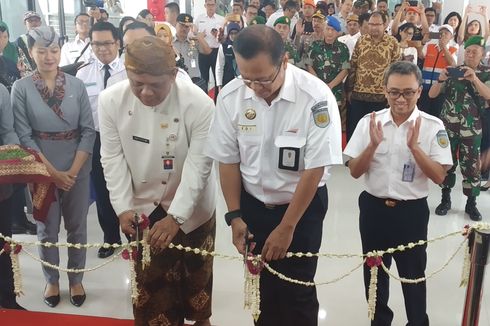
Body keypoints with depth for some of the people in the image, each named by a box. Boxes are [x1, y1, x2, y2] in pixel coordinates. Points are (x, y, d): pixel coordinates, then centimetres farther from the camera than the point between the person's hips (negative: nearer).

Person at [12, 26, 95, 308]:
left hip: (77, 169, 1)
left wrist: (72, 171, -11)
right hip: (42, 171, -1)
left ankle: (76, 279, 31)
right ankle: (52, 280, 33)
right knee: (47, 229, 13)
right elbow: (24, 136, -7)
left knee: (77, 227, 12)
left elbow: (89, 131, -4)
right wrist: (52, 172, -12)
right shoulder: (21, 88, -5)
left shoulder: (77, 85, -3)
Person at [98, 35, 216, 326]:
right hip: (142, 205, 2)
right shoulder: (110, 100, -18)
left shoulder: (199, 104, -27)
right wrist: (123, 207, -17)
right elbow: (113, 157, -11)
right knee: (149, 278, 16)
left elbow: (198, 165, -23)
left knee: (195, 270, 21)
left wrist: (175, 216, -29)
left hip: (190, 206, -1)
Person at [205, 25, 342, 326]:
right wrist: (234, 216, -4)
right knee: (262, 287, 16)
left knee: (297, 292, 5)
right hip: (252, 203, 3)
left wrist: (286, 227, -15)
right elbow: (228, 159, -3)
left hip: (303, 205, -3)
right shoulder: (230, 96, -13)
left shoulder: (316, 97, -23)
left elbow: (315, 169, -18)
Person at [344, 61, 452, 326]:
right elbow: (354, 171, -4)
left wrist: (414, 147, -23)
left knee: (412, 274, 12)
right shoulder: (369, 122, -5)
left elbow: (439, 177, -11)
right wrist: (373, 145, -20)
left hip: (412, 211, -2)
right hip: (373, 208, 2)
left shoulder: (433, 126, -8)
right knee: (373, 271, 17)